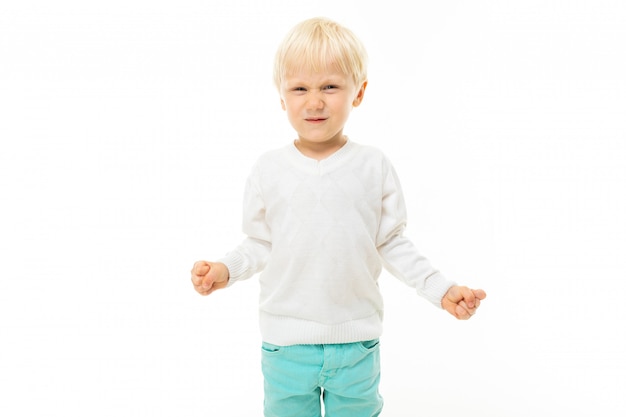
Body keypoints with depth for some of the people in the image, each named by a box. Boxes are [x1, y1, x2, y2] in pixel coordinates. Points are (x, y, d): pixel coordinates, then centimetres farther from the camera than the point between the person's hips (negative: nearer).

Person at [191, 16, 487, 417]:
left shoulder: (374, 166, -5)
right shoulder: (269, 169, -4)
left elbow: (392, 243, 1)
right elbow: (260, 244, 2)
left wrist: (442, 289, -5)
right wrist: (225, 269, -15)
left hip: (356, 340, 0)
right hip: (286, 342, 0)